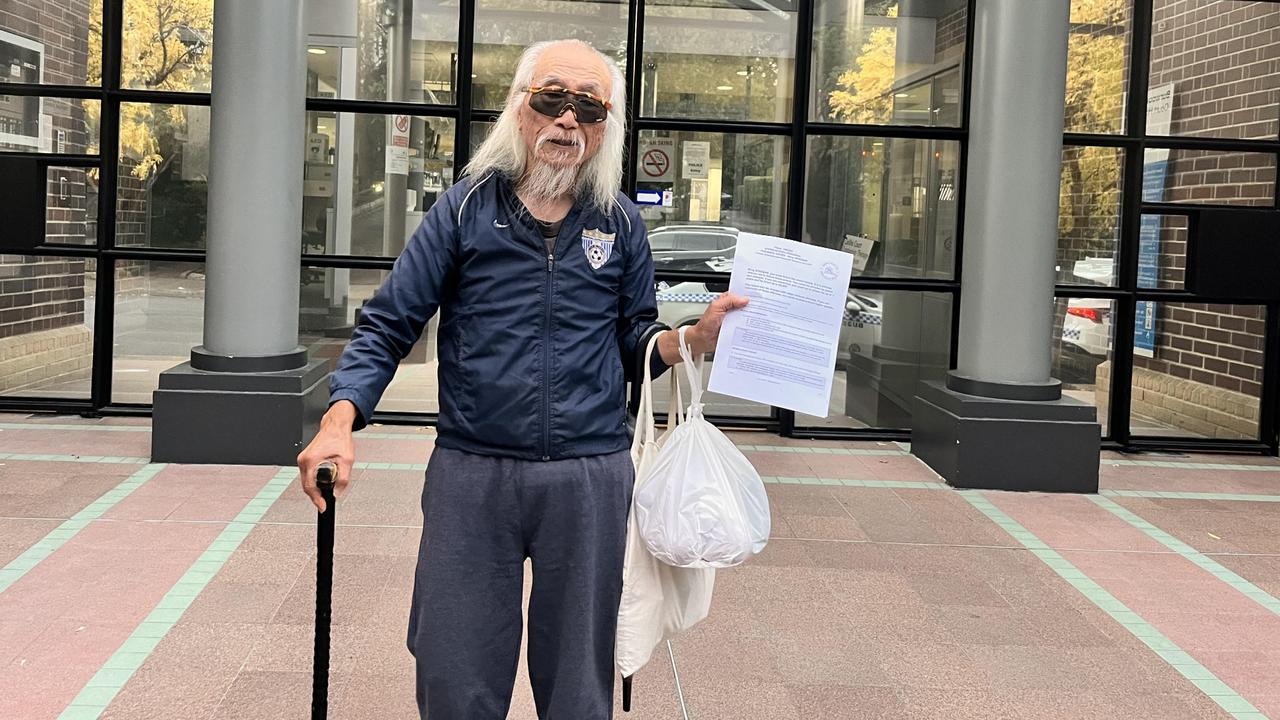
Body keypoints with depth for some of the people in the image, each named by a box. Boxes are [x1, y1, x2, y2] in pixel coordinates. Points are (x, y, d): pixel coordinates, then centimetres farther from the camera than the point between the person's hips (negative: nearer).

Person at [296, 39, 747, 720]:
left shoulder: (620, 223, 7)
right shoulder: (465, 209, 1)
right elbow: (388, 325, -1)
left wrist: (695, 338, -6)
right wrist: (339, 420, -16)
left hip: (590, 479, 1)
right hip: (472, 475, -1)